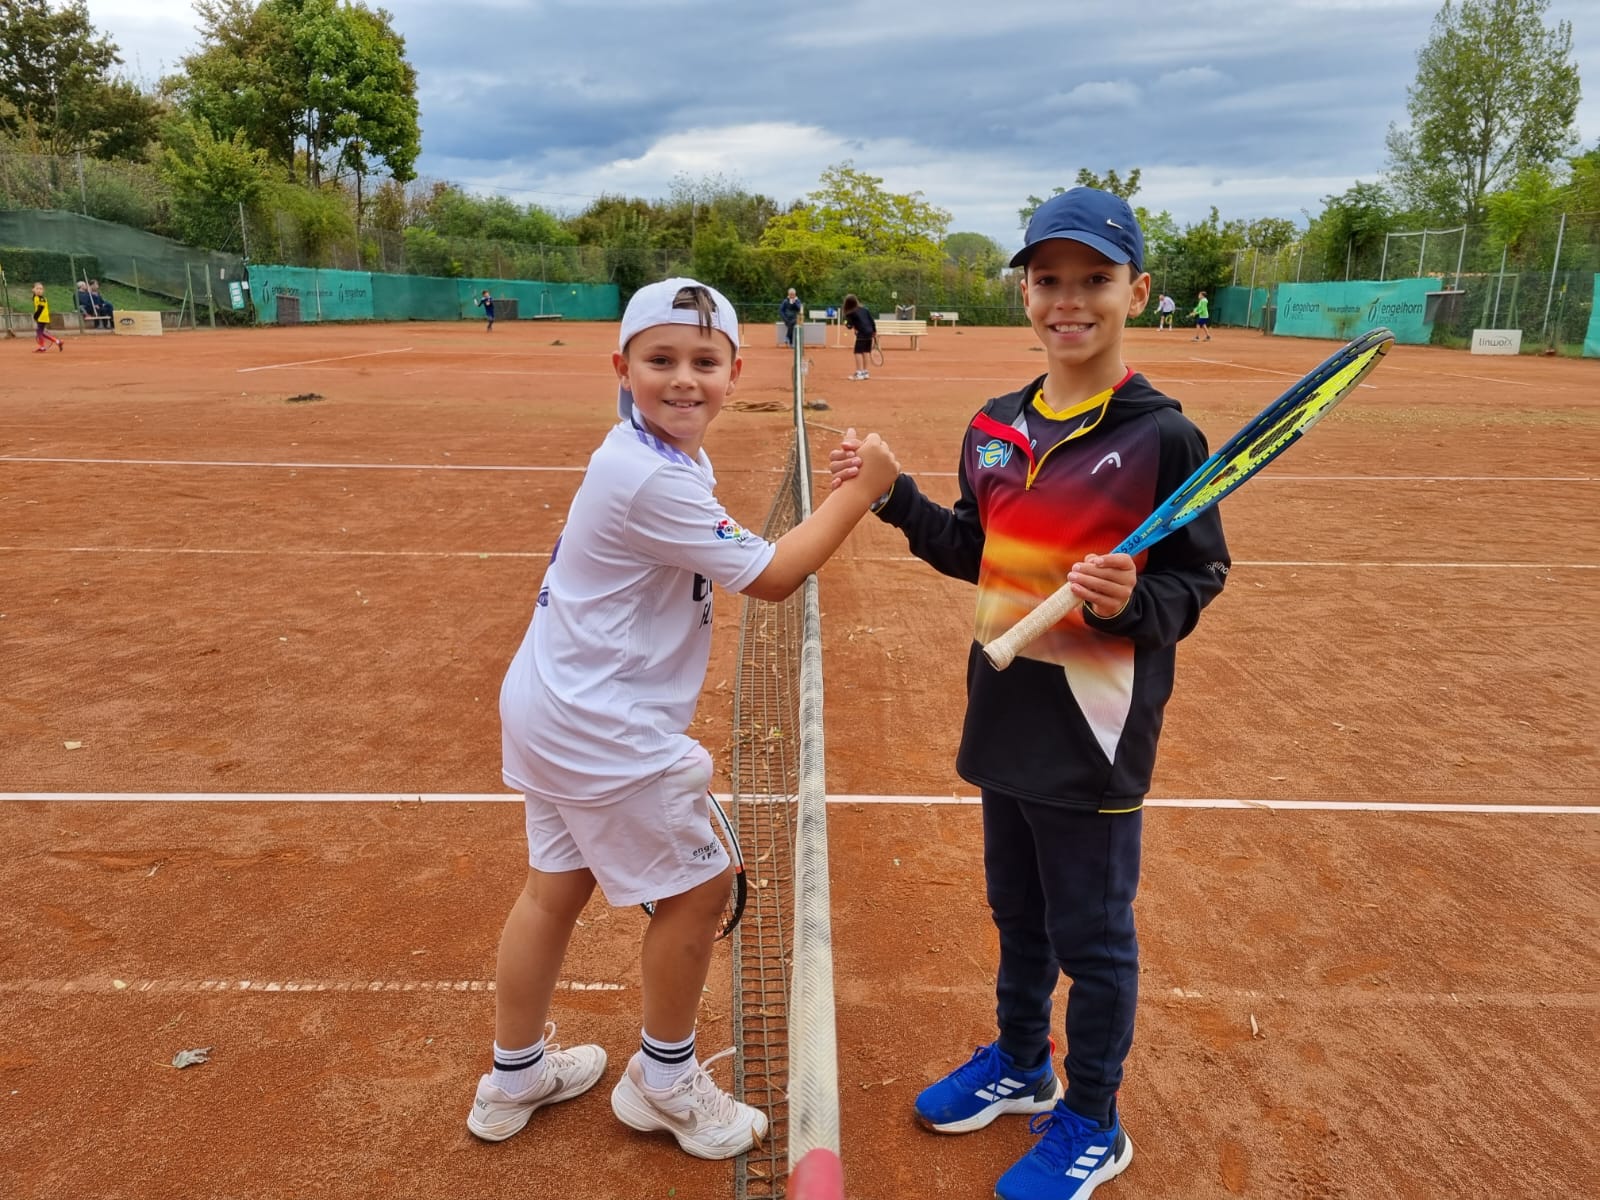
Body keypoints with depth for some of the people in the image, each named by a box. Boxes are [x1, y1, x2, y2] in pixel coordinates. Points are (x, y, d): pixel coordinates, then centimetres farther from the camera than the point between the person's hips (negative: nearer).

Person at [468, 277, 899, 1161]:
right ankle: (663, 1081, 28)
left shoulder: (657, 455, 7)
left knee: (555, 884, 20)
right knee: (699, 887, 7)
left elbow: (741, 567, 9)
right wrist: (860, 492, -14)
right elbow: (771, 578, -20)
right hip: (605, 731, -10)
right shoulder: (655, 480, -25)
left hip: (551, 710, 10)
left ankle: (514, 1074, 39)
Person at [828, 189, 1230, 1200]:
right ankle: (1020, 1065, 48)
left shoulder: (1163, 436, -14)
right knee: (1017, 910, 24)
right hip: (1007, 716, 7)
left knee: (1091, 934, 11)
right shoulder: (997, 425, 4)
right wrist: (894, 498, 2)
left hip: (1096, 736, -6)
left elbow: (1203, 575, -10)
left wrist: (1137, 604, -30)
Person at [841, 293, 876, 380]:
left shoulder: (850, 313, -6)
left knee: (858, 352, -5)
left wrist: (846, 323, 17)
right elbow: (872, 320, 10)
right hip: (870, 332, 7)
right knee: (866, 351, 12)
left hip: (861, 334, -7)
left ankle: (859, 373, -11)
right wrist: (874, 331, 18)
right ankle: (865, 372, 18)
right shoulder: (865, 308, 9)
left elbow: (850, 325, -4)